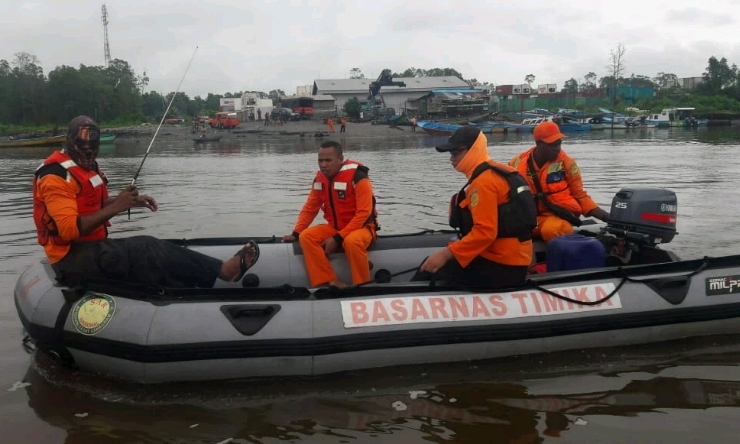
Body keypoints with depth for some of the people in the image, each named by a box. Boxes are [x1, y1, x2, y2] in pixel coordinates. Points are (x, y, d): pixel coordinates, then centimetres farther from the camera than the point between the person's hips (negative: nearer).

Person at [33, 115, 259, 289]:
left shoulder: (85, 167, 12)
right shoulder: (57, 176, -17)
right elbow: (69, 229, -27)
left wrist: (130, 202, 7)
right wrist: (116, 207, -29)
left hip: (92, 248, 9)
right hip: (72, 258, -9)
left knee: (146, 248, -10)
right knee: (144, 250, -24)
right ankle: (221, 270, -23)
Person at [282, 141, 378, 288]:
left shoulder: (357, 177, -19)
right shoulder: (320, 178, 2)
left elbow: (363, 214, -22)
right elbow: (310, 208, 10)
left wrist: (337, 238, -25)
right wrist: (296, 233, -2)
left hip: (361, 228, -6)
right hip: (335, 227, 7)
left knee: (352, 241, -40)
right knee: (306, 236, -18)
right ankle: (330, 282, -23)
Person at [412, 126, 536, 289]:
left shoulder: (483, 181, -16)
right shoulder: (499, 172, 15)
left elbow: (485, 232, -24)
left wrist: (447, 253, -22)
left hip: (500, 266, -10)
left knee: (432, 271, -4)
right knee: (431, 264, 14)